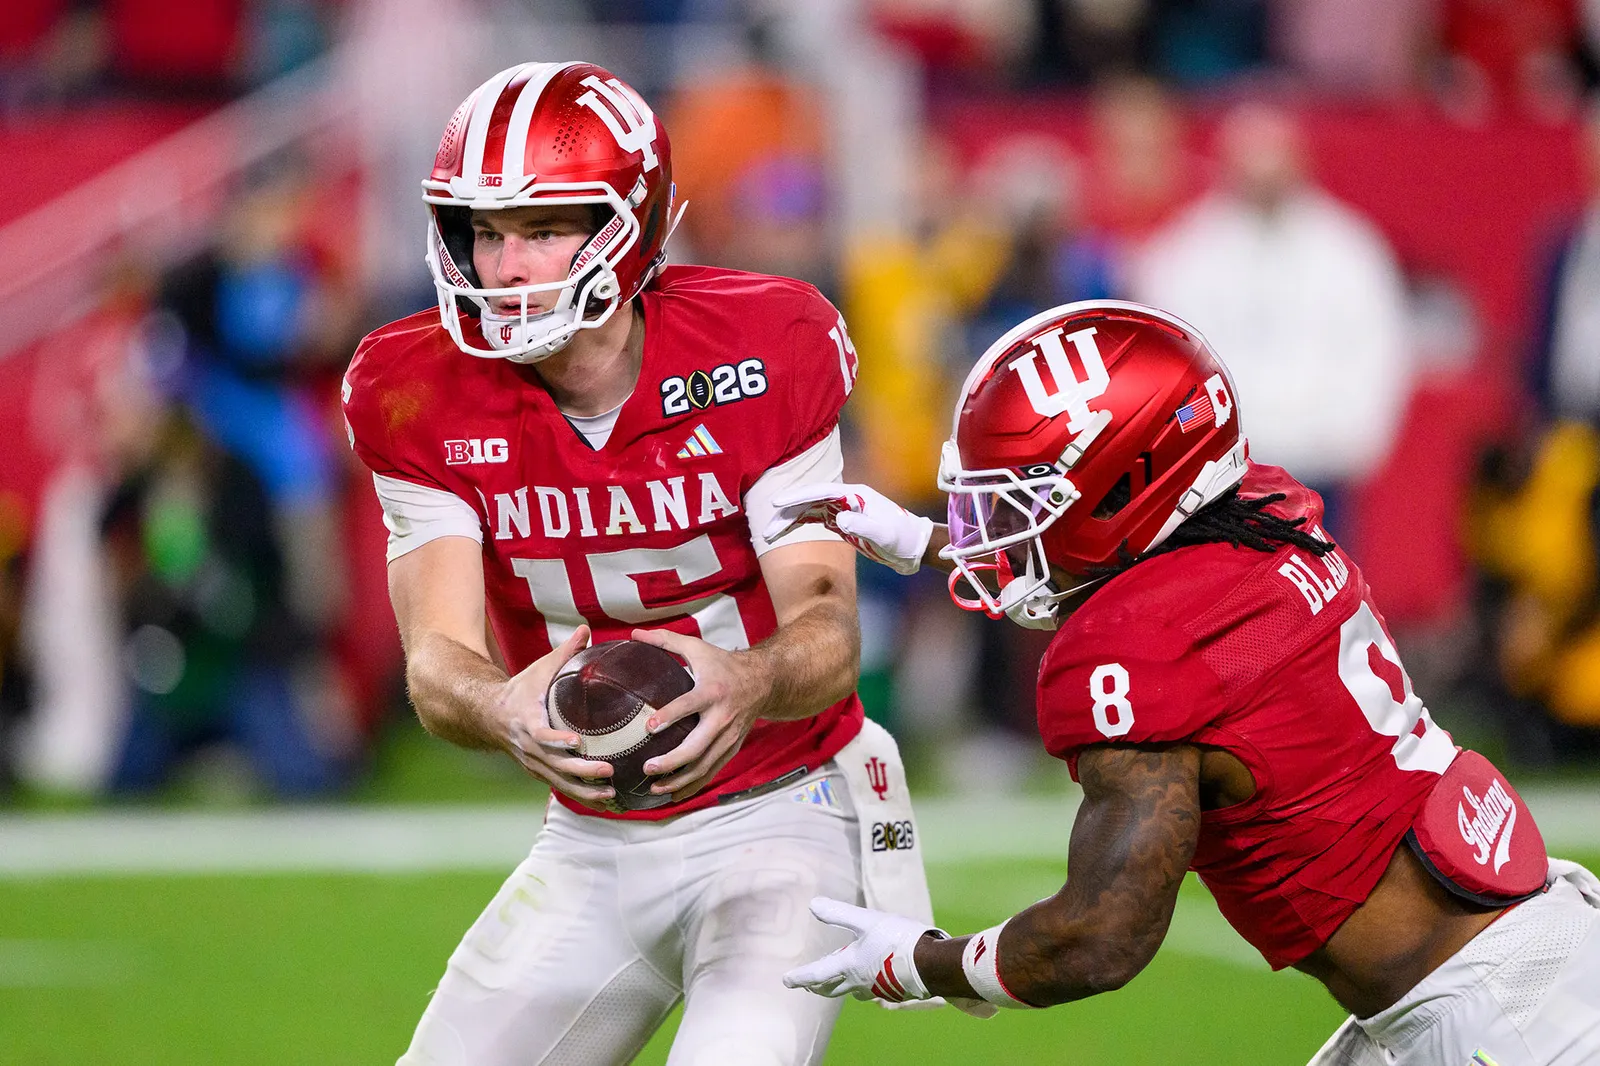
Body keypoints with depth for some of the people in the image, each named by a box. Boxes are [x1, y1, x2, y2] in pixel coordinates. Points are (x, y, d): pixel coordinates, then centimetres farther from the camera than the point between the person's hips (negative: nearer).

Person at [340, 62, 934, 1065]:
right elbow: (438, 658, -17)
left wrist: (747, 682, -43)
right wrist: (509, 711, -42)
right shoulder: (424, 398, -9)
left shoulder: (760, 359, -16)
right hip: (593, 847, 4)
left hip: (777, 820, -4)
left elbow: (829, 628, -19)